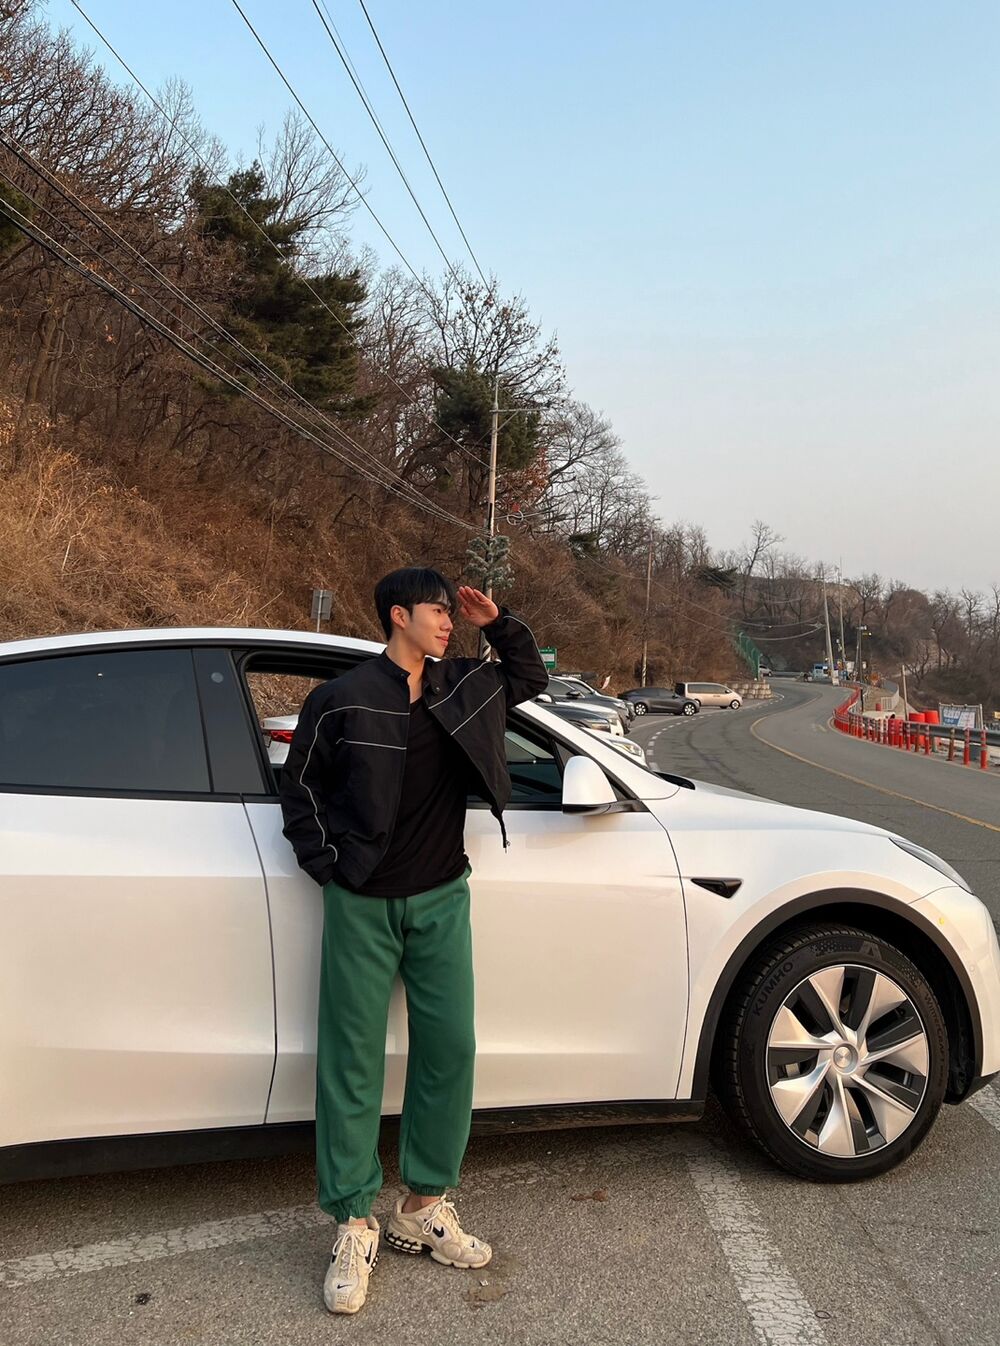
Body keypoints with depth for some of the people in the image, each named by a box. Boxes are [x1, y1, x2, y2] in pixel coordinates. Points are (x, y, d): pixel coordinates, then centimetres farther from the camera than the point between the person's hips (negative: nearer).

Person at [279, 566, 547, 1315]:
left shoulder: (465, 686, 3)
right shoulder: (342, 701, -9)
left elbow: (533, 678, 20)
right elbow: (301, 787, 1)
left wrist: (497, 624, 5)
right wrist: (331, 866, -4)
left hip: (441, 900, 4)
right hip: (362, 906, -4)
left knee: (450, 1050, 6)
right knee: (353, 1062, 3)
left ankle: (425, 1206, 24)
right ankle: (355, 1225, 17)